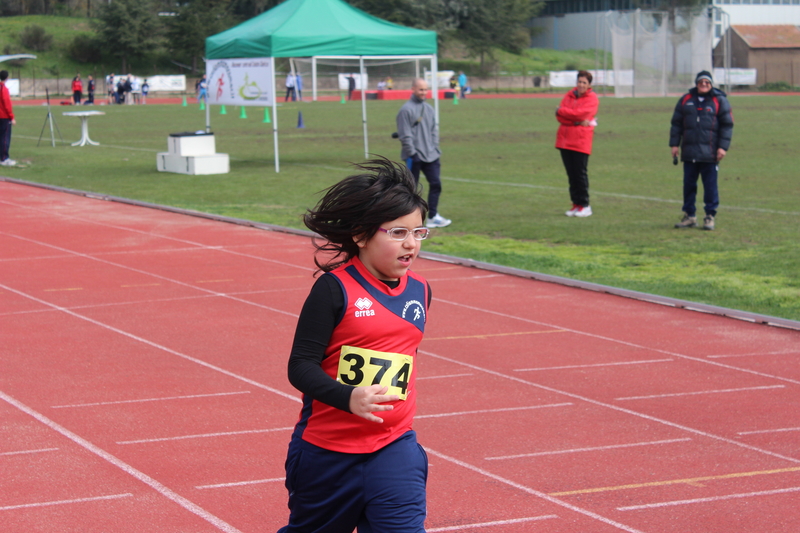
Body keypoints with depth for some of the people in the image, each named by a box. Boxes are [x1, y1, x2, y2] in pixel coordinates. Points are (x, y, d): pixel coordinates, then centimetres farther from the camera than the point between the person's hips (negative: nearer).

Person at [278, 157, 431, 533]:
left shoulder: (419, 291, 4)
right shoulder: (335, 289, -13)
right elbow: (301, 366, -16)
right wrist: (349, 398, -32)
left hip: (393, 448, 3)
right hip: (327, 450, -3)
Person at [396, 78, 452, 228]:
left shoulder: (429, 108, 11)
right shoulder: (406, 109, -11)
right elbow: (405, 135, -13)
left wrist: (435, 148, 8)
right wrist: (412, 153, -16)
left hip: (430, 155, 6)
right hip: (414, 156, -6)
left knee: (435, 184, 0)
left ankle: (433, 216, 6)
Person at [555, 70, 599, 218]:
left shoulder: (592, 99, -2)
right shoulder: (569, 95, 13)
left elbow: (579, 113, -16)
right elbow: (559, 116, 3)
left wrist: (561, 111, -3)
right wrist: (577, 121, -11)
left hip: (581, 141, -5)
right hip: (564, 140, 5)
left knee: (580, 173, -5)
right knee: (571, 174, 7)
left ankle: (584, 205, 2)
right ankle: (576, 204, 13)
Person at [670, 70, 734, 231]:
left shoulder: (719, 101, 3)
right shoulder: (686, 100, 11)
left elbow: (727, 125, 1)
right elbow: (676, 123, 15)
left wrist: (723, 147, -7)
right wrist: (674, 144, 8)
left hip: (710, 152, -3)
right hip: (689, 151, 3)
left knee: (710, 185, -1)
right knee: (688, 184, 7)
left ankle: (710, 216, 7)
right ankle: (689, 215, 16)